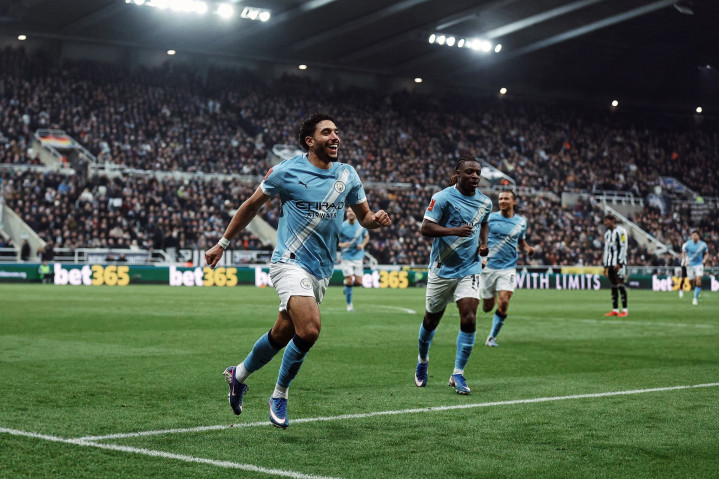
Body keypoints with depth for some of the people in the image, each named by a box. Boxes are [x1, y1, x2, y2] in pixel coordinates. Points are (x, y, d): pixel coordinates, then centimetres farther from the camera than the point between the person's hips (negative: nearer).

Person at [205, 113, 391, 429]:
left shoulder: (347, 175, 8)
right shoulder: (286, 171, -5)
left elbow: (364, 217, 16)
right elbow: (252, 205, 6)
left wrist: (377, 220, -9)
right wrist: (222, 244, 10)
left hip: (322, 271, 6)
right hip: (291, 263, -6)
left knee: (281, 335, 10)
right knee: (309, 330, -23)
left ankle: (239, 375, 37)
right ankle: (279, 395, -1)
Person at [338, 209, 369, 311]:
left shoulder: (361, 225, -1)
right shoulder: (341, 226, -9)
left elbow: (366, 236, 16)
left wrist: (362, 245, -4)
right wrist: (341, 244, -22)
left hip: (358, 257, 3)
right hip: (346, 257, -3)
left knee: (358, 282, -2)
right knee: (349, 281, -9)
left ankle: (347, 288, 32)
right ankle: (349, 304, 8)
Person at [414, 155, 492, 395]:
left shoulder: (485, 202, 4)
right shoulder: (443, 198, -11)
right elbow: (425, 228, -15)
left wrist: (484, 243, 6)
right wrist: (455, 231, -27)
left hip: (470, 269, 3)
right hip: (442, 269, -2)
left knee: (469, 319, -14)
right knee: (431, 320, 11)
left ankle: (458, 374, -4)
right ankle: (422, 361, 39)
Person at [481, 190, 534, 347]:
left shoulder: (521, 222, 7)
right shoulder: (490, 218, -1)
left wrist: (527, 249, 1)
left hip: (508, 268, 0)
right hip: (489, 266, 0)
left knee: (503, 303, -18)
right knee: (487, 308, 5)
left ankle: (492, 337, 0)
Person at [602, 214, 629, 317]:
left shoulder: (620, 231, -7)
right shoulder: (607, 233, 17)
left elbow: (623, 247, -12)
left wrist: (619, 263, -17)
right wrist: (605, 266, 17)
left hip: (619, 262, -7)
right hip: (610, 264, 7)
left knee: (620, 284, -9)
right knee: (613, 286, 6)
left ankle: (625, 310, -7)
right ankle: (615, 310, 8)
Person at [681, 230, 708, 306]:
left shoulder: (703, 245, -7)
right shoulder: (687, 244, -9)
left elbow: (706, 253, 11)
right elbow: (683, 253, 4)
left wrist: (704, 260, -4)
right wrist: (685, 261, -11)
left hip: (699, 264, 0)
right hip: (690, 265, 0)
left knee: (698, 282, -14)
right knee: (691, 282, 5)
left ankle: (696, 298, -5)